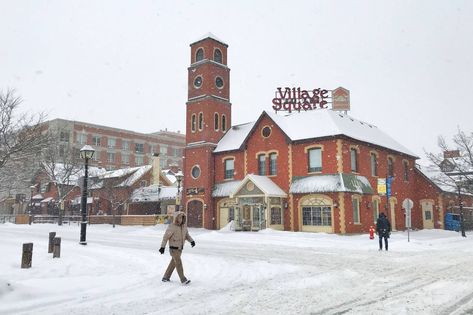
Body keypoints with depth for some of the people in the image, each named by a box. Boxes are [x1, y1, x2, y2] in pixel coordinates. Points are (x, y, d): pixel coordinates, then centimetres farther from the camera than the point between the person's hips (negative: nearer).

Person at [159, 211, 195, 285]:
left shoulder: (184, 226, 0)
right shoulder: (172, 227, -19)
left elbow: (186, 235, 11)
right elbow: (165, 237, -14)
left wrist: (191, 241, -4)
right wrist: (162, 247, -17)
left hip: (180, 248, 7)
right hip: (173, 248, -7)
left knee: (173, 263, 15)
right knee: (178, 263, -10)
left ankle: (166, 277, 29)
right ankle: (183, 280, -7)